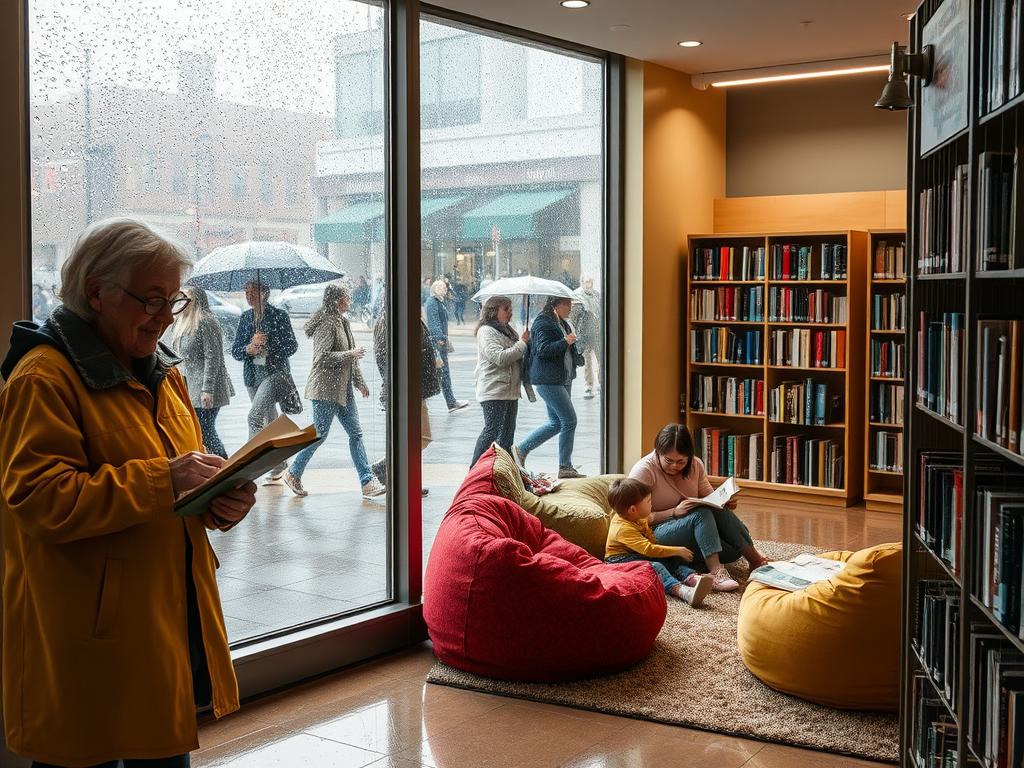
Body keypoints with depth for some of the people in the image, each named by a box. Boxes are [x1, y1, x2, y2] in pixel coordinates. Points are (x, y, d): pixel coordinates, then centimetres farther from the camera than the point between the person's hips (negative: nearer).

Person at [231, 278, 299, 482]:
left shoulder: (279, 315, -4)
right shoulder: (245, 317, 11)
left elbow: (292, 345, -6)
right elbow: (235, 350, 8)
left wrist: (268, 349, -18)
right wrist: (249, 349, -13)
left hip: (275, 372, -6)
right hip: (252, 375, 6)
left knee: (255, 415, -20)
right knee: (270, 420, 14)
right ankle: (280, 463, 26)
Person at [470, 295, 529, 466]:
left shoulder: (506, 330, 19)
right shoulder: (486, 331, -10)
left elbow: (515, 356, 31)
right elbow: (500, 358, -22)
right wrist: (522, 343, -16)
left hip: (510, 391, 9)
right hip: (494, 392, -9)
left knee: (507, 432, 11)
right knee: (491, 431, -9)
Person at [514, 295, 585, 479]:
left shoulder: (562, 324, 19)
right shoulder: (543, 323, -12)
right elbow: (543, 349, -23)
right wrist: (566, 342, -26)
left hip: (563, 379, 10)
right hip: (548, 380, -10)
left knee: (556, 423, 11)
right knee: (569, 421, -9)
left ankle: (521, 449, 19)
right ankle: (565, 467, 0)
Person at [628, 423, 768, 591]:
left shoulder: (695, 465, 6)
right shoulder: (643, 470, -12)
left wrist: (724, 504, -10)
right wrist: (674, 512, -27)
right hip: (657, 532, -6)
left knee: (719, 511, -24)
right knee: (701, 514, -32)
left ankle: (754, 558, -19)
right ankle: (716, 572, -40)